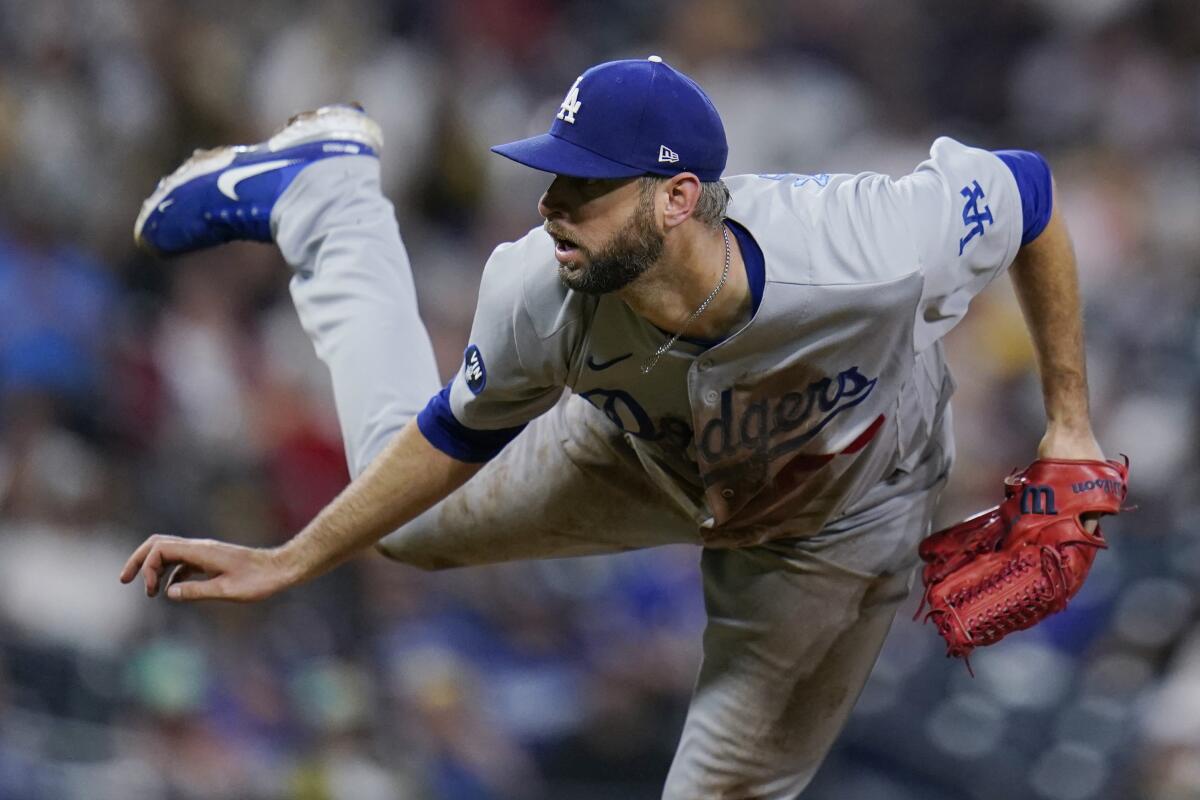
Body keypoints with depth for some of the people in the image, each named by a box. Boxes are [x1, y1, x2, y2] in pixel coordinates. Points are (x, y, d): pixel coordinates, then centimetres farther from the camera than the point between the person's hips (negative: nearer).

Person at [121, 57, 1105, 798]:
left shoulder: (871, 251, -46)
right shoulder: (538, 296, -37)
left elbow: (1027, 191, -25)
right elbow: (453, 439, -14)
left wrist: (1069, 420, -19)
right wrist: (286, 564, -12)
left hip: (840, 523, -2)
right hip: (645, 457, 2)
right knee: (415, 519, 19)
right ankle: (326, 192, 33)